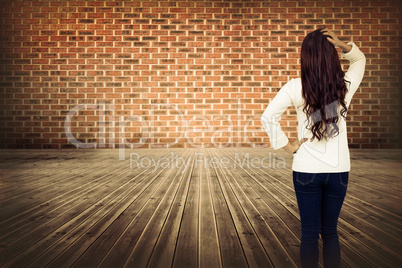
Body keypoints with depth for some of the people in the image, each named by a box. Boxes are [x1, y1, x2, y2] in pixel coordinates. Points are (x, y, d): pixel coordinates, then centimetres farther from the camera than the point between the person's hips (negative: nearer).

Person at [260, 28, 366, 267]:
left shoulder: (296, 87, -11)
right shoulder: (345, 85, -3)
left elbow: (268, 117, -16)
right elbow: (360, 59, 17)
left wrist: (288, 146, -6)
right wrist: (343, 44, -2)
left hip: (306, 170, -2)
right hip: (339, 170, 2)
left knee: (310, 234, 8)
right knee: (330, 232, 16)